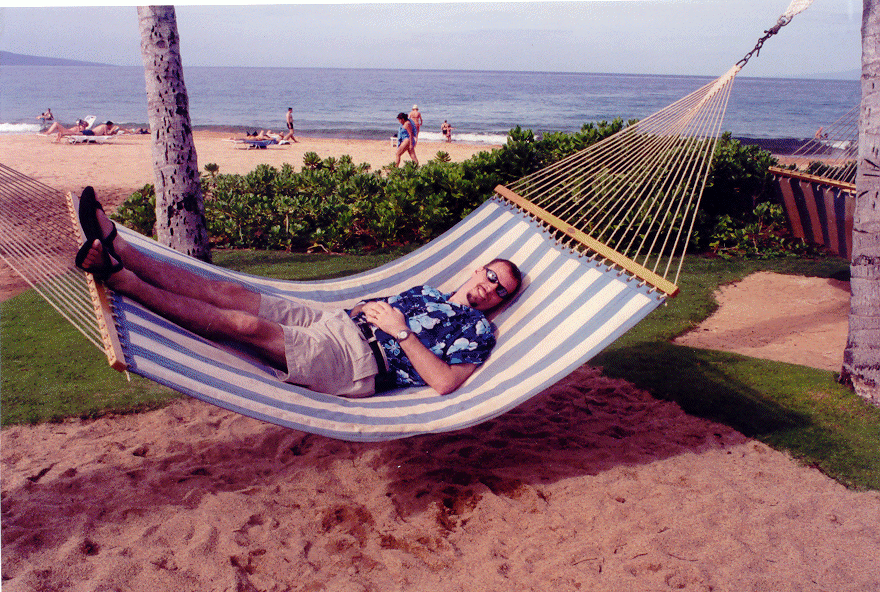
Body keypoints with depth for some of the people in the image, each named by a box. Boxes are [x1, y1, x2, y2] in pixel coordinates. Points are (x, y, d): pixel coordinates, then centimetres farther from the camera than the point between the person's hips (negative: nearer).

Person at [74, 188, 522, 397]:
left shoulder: (478, 330, 3)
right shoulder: (427, 293, 27)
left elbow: (444, 383, -15)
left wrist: (401, 332, -15)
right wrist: (367, 309, 5)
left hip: (357, 364, -7)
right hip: (336, 321, 7)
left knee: (246, 325, -23)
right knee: (228, 293, -6)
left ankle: (120, 280, -22)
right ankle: (116, 246, -10)